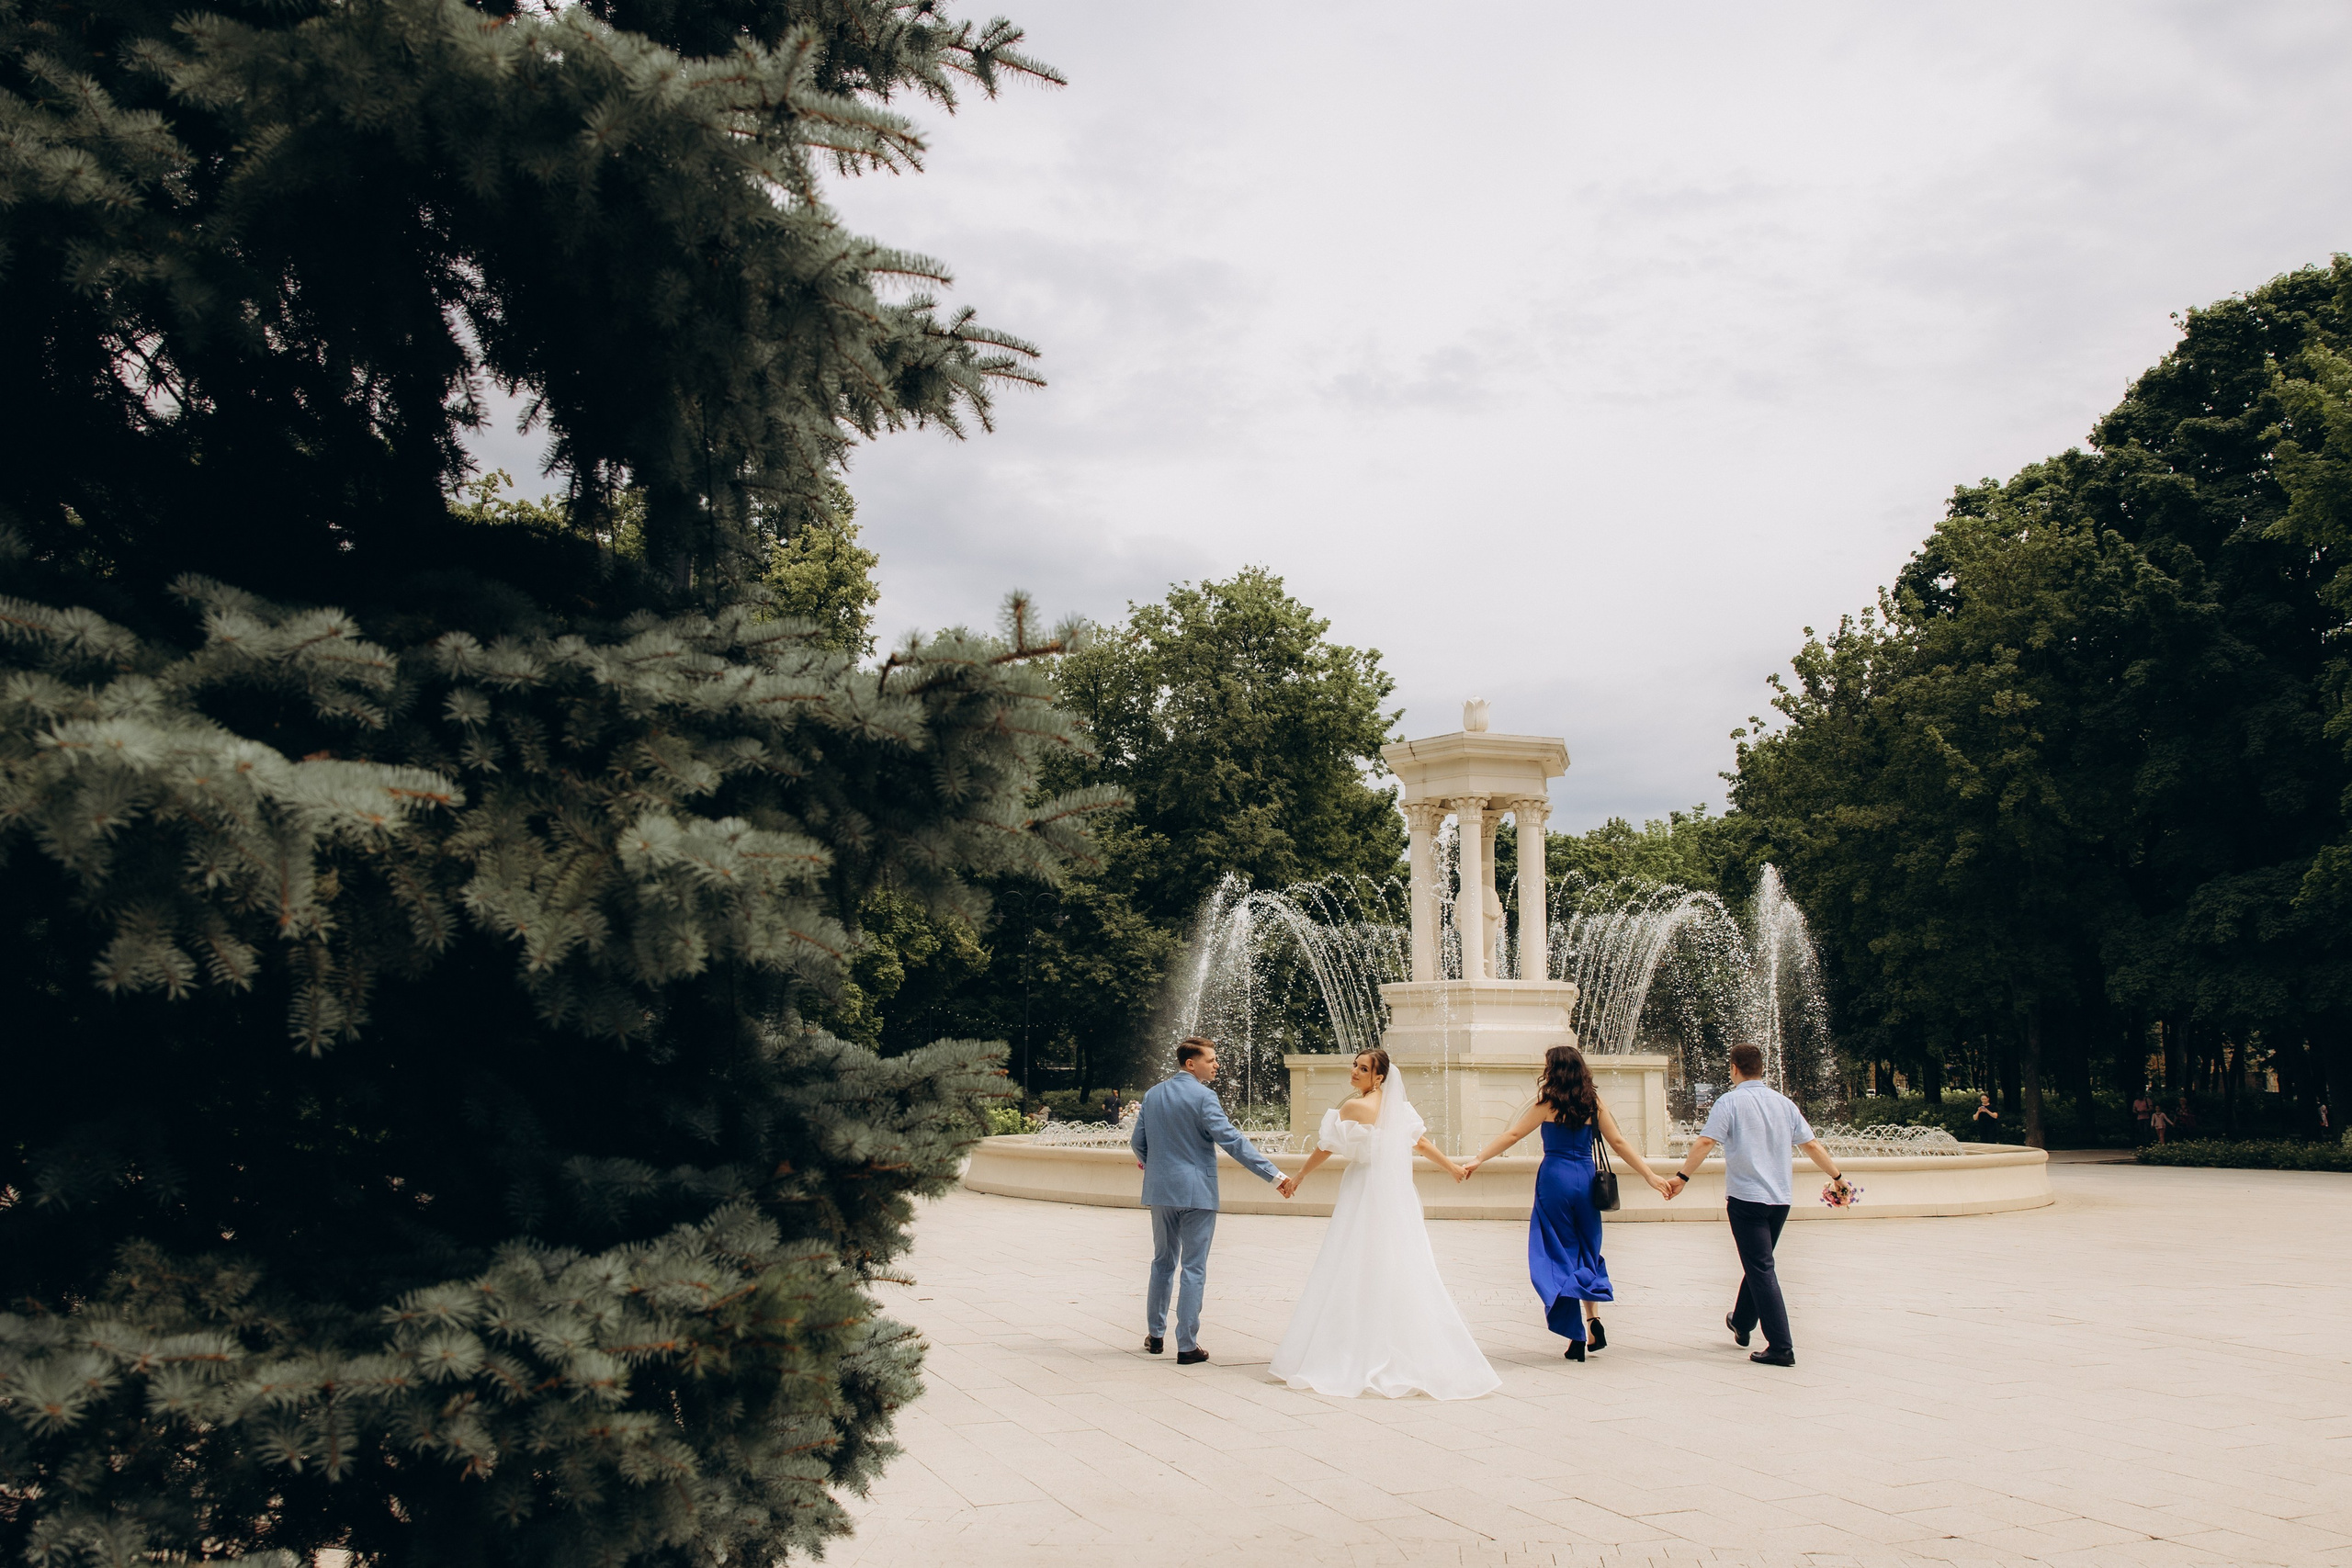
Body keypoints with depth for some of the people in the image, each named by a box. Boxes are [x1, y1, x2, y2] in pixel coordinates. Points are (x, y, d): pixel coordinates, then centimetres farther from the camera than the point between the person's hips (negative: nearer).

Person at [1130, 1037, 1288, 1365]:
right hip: (1196, 1192, -6)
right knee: (1193, 1270, 1)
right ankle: (1187, 1345, 3)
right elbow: (1232, 1140, -21)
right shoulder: (1202, 1096, -14)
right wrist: (1274, 1175, -21)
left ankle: (1155, 1334, 26)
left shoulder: (1153, 1094, 7)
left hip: (1161, 1190, 6)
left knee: (1163, 1263, 19)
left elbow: (1137, 1141, 12)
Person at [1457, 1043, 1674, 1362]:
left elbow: (1511, 1134, -4)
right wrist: (1649, 1175, 10)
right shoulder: (1593, 1102, 5)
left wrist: (1477, 1159, -1)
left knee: (1561, 1255, 4)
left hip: (1555, 1179, -3)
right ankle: (1594, 1322, 3)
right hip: (1586, 1180, 3)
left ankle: (1577, 1337, 0)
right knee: (1587, 1253, 18)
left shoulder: (1548, 1102, -4)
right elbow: (1618, 1142, 5)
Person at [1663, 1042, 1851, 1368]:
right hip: (1780, 1198, 6)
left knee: (1761, 1270, -5)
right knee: (1758, 1264, 22)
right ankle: (1742, 1323, 40)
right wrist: (1837, 1178, 21)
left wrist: (1682, 1177, -16)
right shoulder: (1783, 1103, 8)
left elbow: (1705, 1142, -17)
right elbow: (1811, 1145, 11)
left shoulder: (1731, 1101, -7)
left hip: (1746, 1197, -6)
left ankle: (1781, 1347, -10)